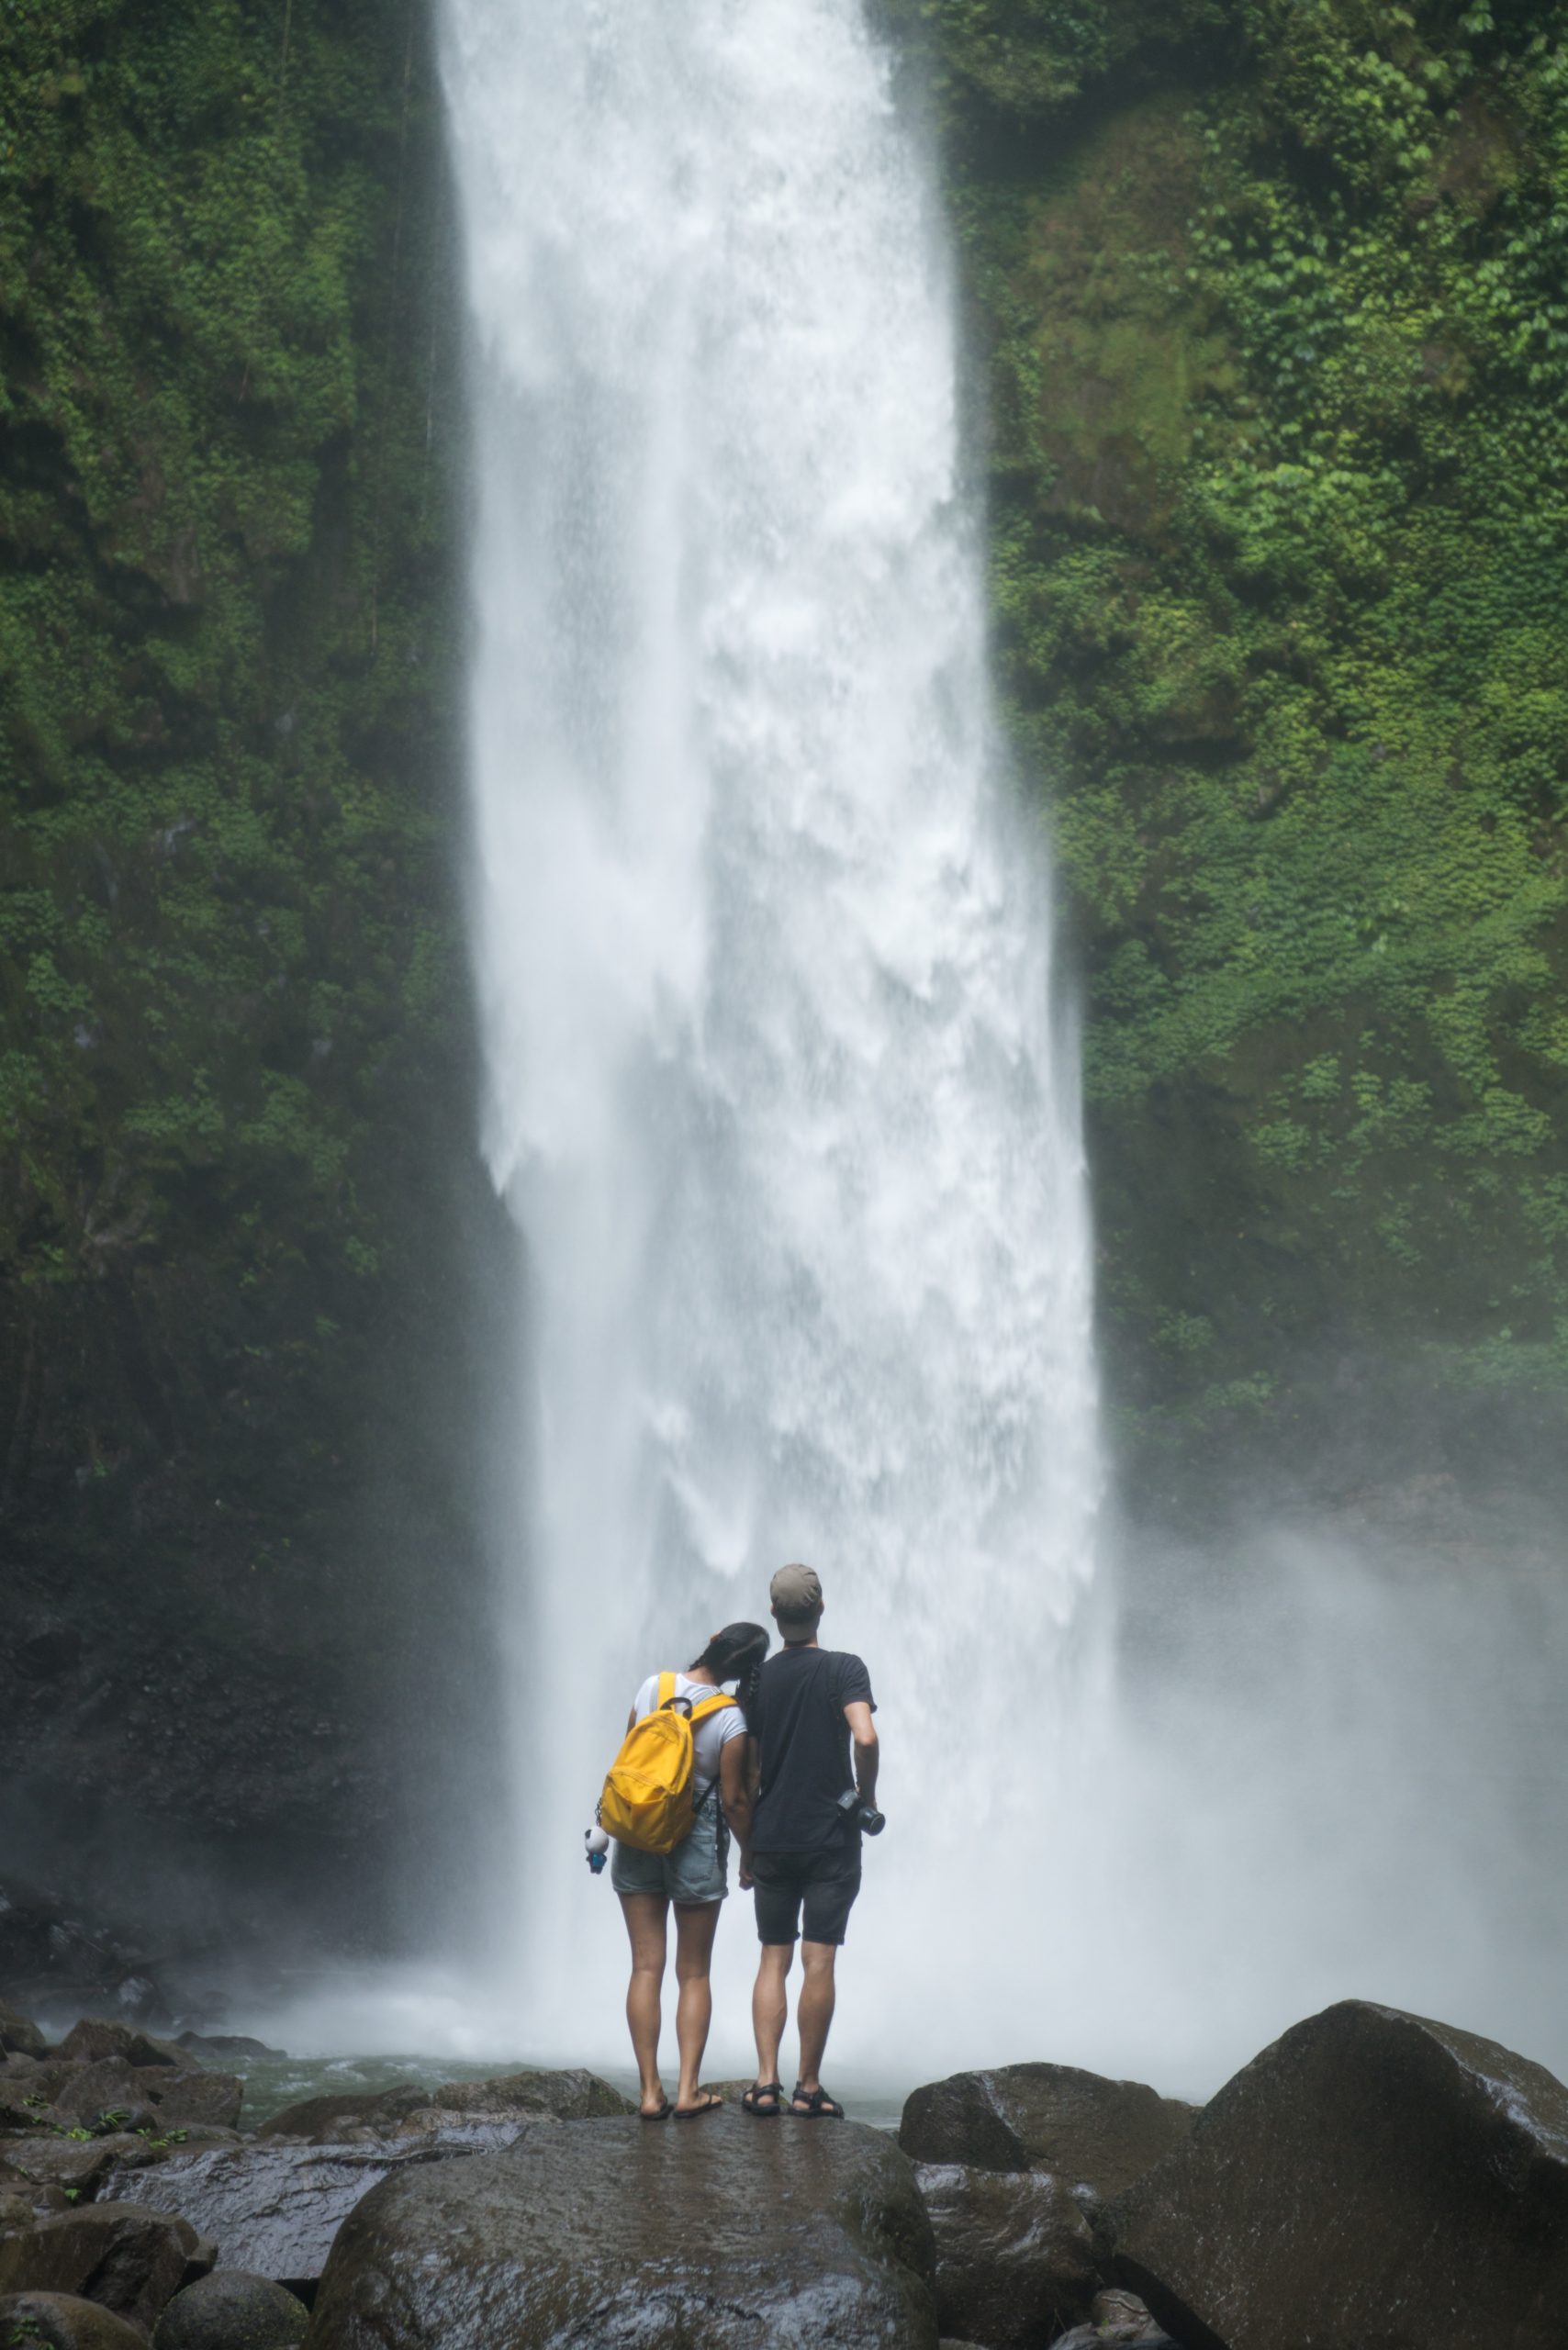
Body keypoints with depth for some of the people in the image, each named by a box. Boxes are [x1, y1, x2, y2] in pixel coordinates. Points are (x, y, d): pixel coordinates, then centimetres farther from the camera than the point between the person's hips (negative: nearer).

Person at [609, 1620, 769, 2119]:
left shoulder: (651, 1687, -4)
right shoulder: (731, 1721, -15)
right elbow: (735, 1800, -11)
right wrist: (749, 1851, 6)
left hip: (637, 1839, 3)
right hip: (696, 1844, -3)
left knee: (646, 1966, 5)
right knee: (694, 1973, 9)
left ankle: (650, 2091, 2)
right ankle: (688, 2089, 3)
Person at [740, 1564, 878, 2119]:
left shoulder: (758, 1679, 4)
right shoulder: (844, 1668, -6)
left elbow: (749, 1773, 6)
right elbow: (864, 1738, -23)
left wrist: (747, 1848, 14)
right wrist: (867, 1793, -5)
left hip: (772, 1839, 3)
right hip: (831, 1839, -3)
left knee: (773, 1960, 9)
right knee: (818, 1962, 1)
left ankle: (766, 2082, 1)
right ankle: (809, 2089, 3)